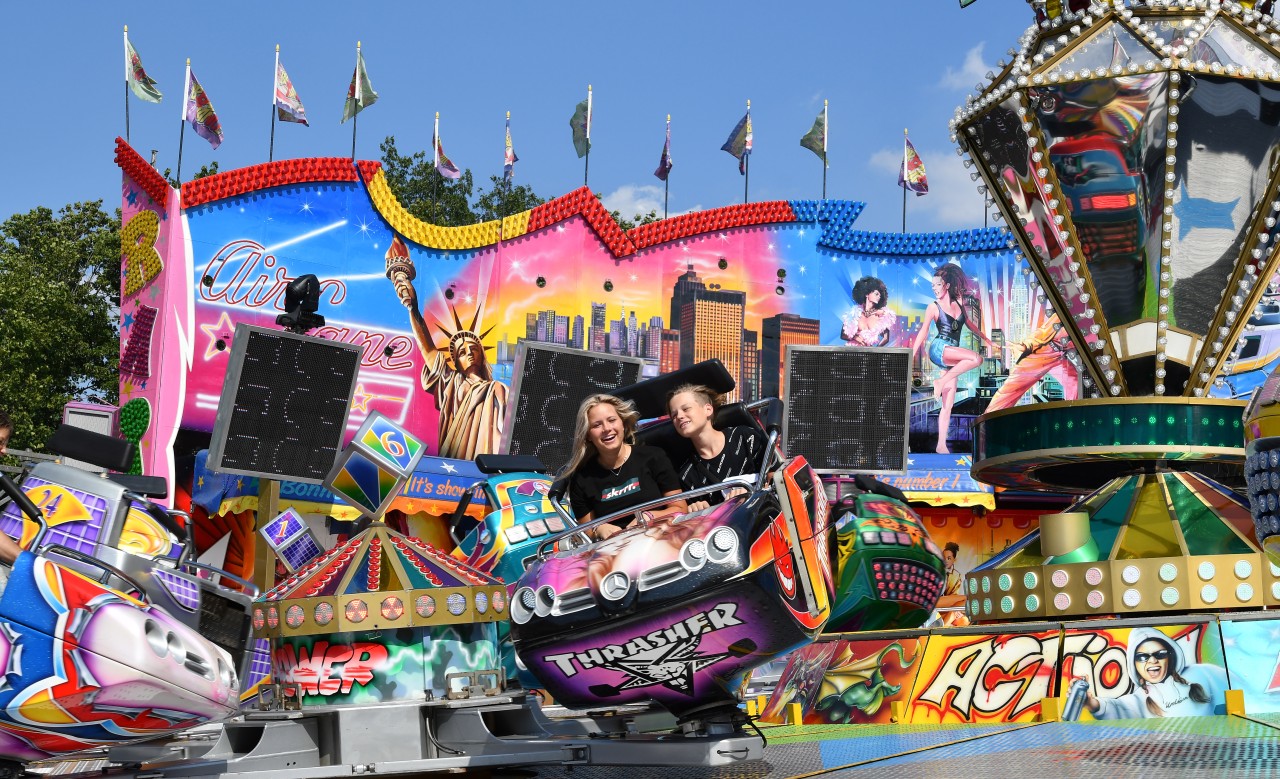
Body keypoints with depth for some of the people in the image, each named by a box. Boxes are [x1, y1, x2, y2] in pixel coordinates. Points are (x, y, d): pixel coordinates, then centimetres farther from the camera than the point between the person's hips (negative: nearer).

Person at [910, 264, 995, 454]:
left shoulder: (959, 302, 14)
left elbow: (967, 322, 29)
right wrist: (912, 356, -7)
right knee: (976, 358, -30)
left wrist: (985, 339, 34)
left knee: (948, 404, -3)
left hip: (952, 357, 5)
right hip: (939, 349, -5)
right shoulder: (934, 306, 2)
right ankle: (940, 382, -20)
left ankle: (941, 445, -4)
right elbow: (923, 332, -1)